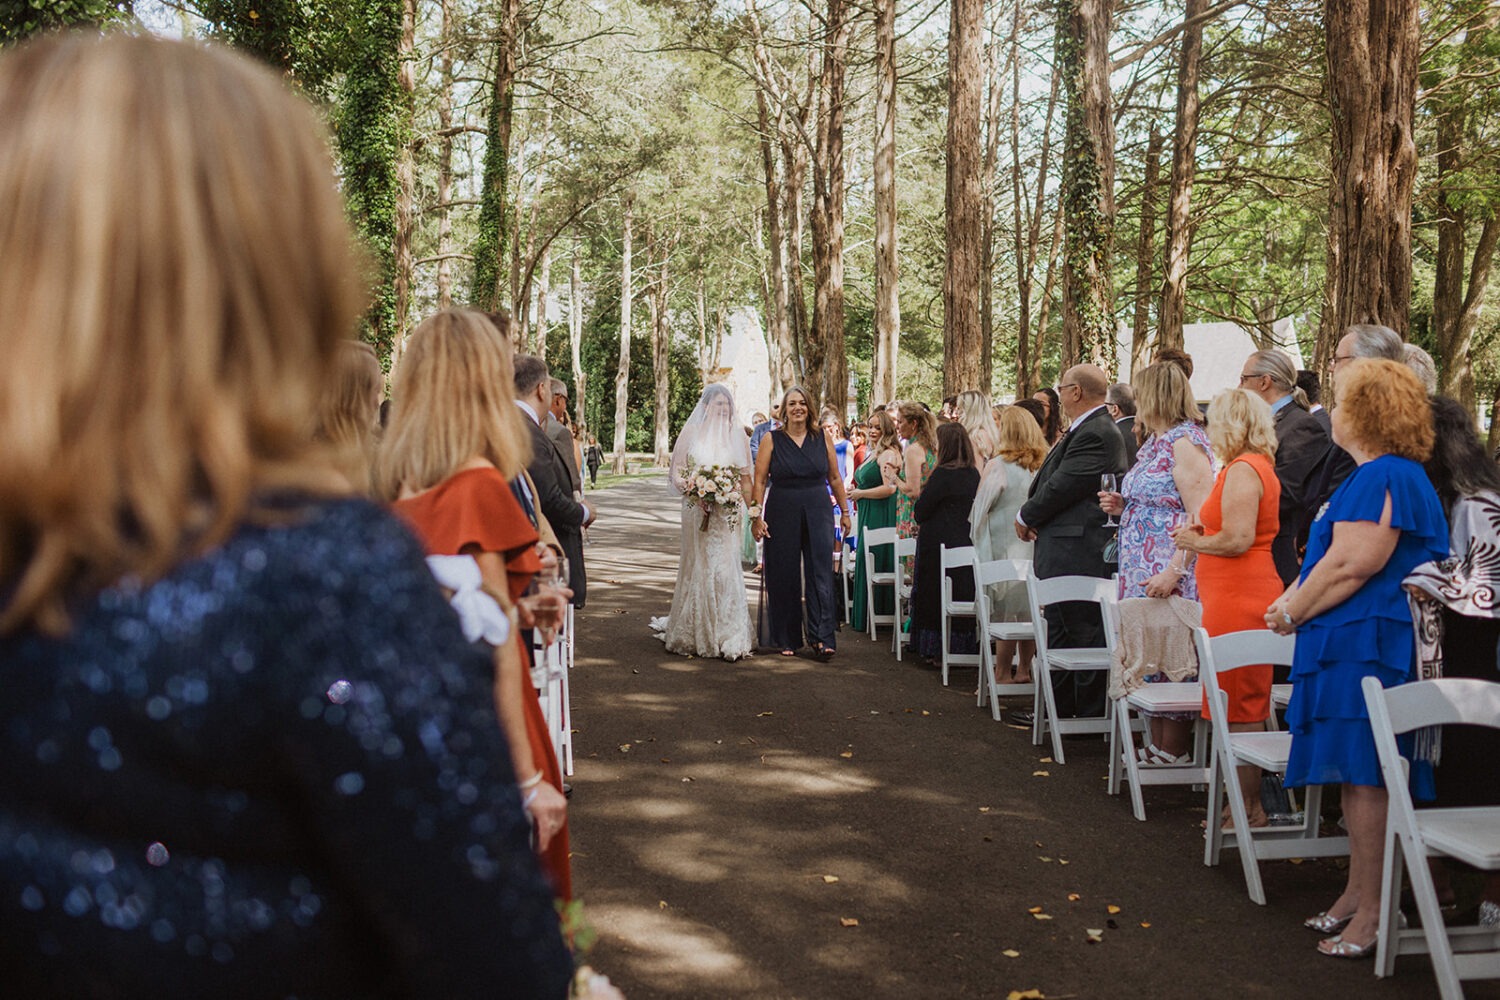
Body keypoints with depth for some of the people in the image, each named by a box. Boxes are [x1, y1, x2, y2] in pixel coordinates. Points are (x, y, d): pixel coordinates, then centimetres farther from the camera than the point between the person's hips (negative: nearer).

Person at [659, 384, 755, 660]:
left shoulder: (737, 435, 8)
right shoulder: (692, 433, 2)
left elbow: (745, 478, 9)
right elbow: (676, 473, 1)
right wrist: (694, 492, -16)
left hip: (728, 513, 1)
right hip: (698, 511, -1)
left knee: (726, 570, -2)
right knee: (697, 569, 5)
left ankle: (728, 637, 1)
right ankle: (694, 635, 15)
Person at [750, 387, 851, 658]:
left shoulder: (822, 438, 6)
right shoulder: (771, 440, 0)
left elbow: (835, 478, 11)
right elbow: (759, 481, -1)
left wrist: (844, 511, 11)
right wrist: (756, 515, -8)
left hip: (817, 513, 1)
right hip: (782, 515, -1)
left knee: (821, 573, -4)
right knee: (784, 577, 4)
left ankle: (821, 638, -3)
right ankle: (787, 639, 15)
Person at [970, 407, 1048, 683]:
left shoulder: (999, 466, -13)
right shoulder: (1042, 465, 1)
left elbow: (980, 509, -6)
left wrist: (978, 537, 10)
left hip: (1005, 548, -5)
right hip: (1036, 547, 5)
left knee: (1005, 612, 1)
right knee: (1029, 611, 12)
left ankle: (1004, 675, 6)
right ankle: (1024, 671, 19)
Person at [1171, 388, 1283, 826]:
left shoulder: (1242, 470, -15)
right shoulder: (1259, 466, 16)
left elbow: (1238, 539, -23)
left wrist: (1194, 542, -8)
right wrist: (1206, 532, 13)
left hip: (1238, 599, -11)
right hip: (1248, 594, 11)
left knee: (1239, 708, -4)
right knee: (1247, 705, 13)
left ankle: (1248, 806, 2)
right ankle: (1248, 801, 20)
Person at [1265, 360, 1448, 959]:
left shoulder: (1382, 478, -17)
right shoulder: (1386, 475, 18)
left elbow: (1350, 567, -22)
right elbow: (1330, 558, 22)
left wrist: (1292, 612, -9)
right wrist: (1292, 601, 11)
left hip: (1369, 647, -11)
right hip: (1351, 644, 11)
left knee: (1364, 778, -6)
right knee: (1355, 774, 16)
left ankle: (1372, 915, 1)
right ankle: (1358, 894, 26)